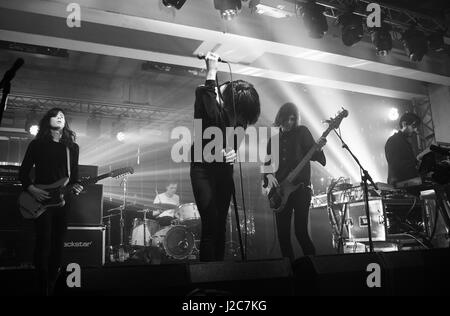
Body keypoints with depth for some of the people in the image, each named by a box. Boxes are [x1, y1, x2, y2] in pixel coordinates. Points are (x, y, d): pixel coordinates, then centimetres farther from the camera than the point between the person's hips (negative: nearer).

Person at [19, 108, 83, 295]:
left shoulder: (72, 147, 13)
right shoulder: (37, 144, 5)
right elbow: (23, 171, 5)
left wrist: (75, 186, -5)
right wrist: (32, 189, -10)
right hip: (40, 200, -3)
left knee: (58, 245, 3)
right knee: (44, 242, -12)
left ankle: (51, 287, 15)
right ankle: (42, 289, -1)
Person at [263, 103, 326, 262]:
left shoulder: (302, 132, 6)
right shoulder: (274, 139, 16)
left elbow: (312, 154, -2)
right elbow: (268, 163, 16)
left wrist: (318, 147, -24)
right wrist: (269, 175, -4)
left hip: (300, 187, -4)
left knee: (301, 231, -12)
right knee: (282, 233, 3)